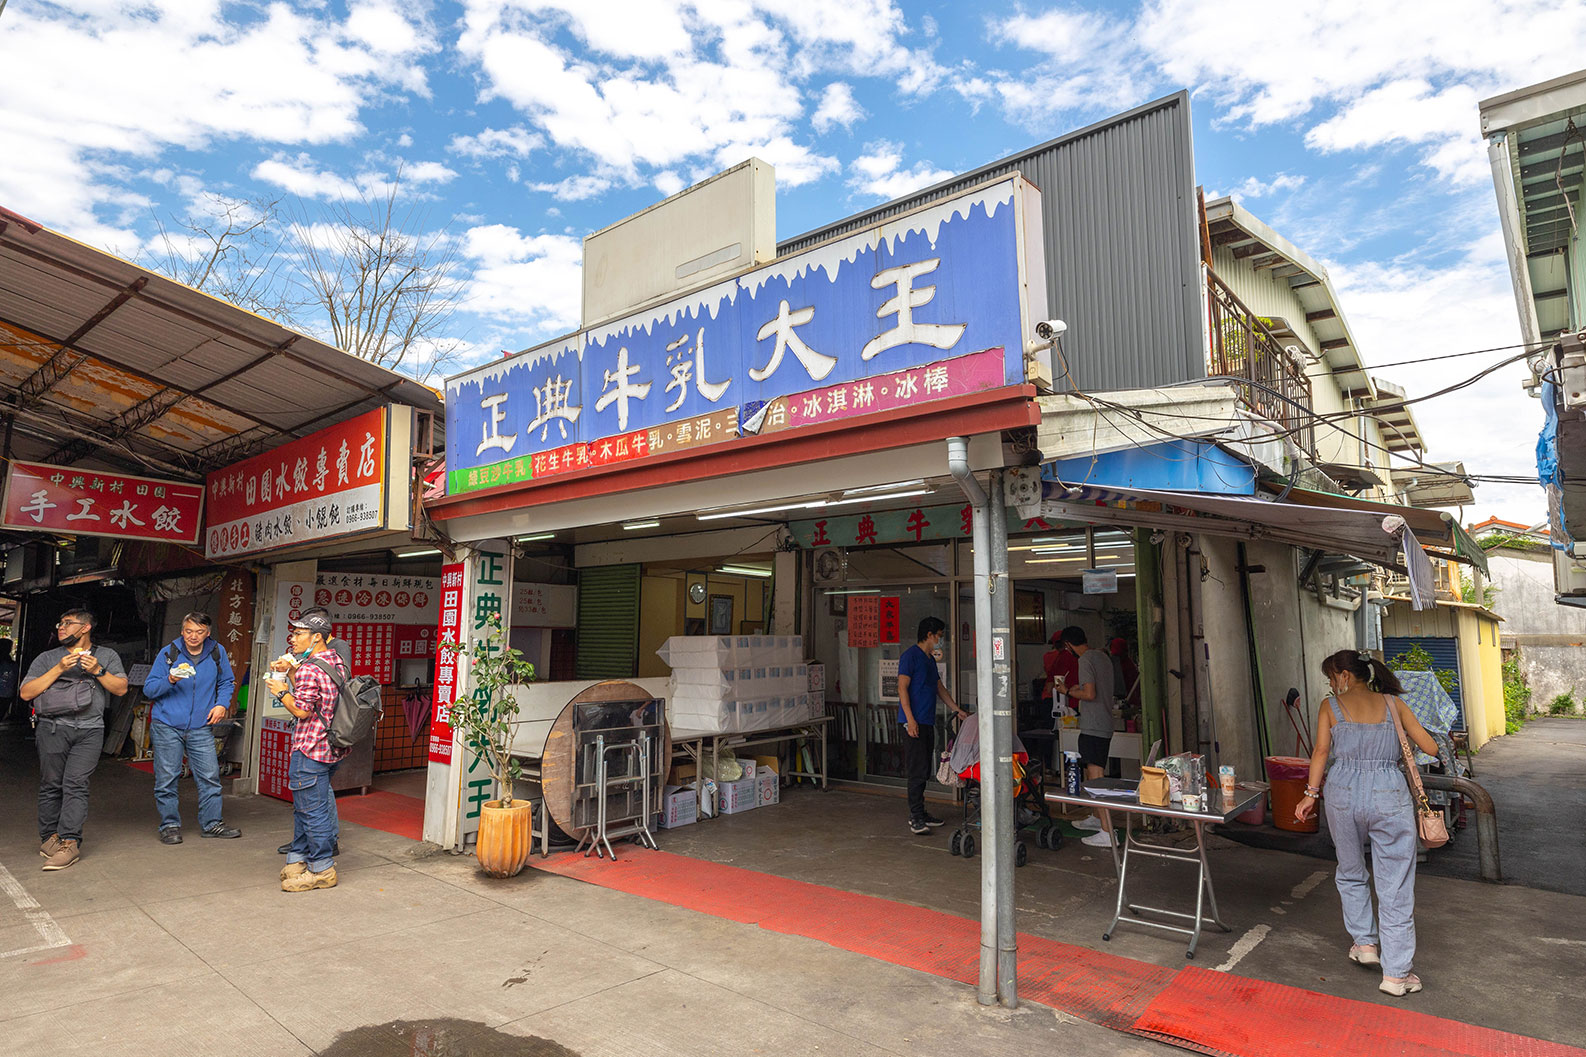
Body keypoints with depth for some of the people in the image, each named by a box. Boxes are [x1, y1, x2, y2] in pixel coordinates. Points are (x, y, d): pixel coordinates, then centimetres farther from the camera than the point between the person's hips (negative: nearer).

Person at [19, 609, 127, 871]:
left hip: (90, 730, -1)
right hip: (53, 728, 1)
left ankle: (69, 842, -11)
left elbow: (121, 688, 6)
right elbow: (26, 693, 5)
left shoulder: (107, 656, 16)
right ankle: (49, 838, 13)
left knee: (76, 784, -9)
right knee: (51, 785, 2)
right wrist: (59, 669, -5)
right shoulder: (47, 658, 16)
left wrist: (97, 671, -8)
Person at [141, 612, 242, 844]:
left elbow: (227, 682, 17)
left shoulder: (217, 653, 4)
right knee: (167, 778, 2)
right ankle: (170, 825, 17)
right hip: (167, 726, -2)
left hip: (201, 728, 2)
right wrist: (170, 680, -20)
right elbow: (148, 689, -1)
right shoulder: (168, 654, -2)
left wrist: (222, 704, 1)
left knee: (210, 776, 2)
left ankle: (211, 823, 14)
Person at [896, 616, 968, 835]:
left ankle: (919, 813, 17)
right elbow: (902, 687, -15)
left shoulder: (930, 659, 19)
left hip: (927, 722, 9)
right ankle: (916, 817, -6)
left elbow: (939, 688, 27)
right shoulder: (911, 655, -9)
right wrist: (910, 719, -21)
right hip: (914, 722, -9)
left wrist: (957, 710, 24)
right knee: (917, 770, -9)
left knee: (923, 770, 11)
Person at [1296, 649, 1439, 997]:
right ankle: (1396, 973, 8)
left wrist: (1311, 794, 0)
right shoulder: (1392, 703, 9)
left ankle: (1364, 943, 28)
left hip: (1344, 794, 0)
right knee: (1396, 887, 5)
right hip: (1389, 796, 1)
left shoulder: (1331, 706, 5)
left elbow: (1321, 751, -4)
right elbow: (1430, 747, 7)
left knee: (1351, 873, 23)